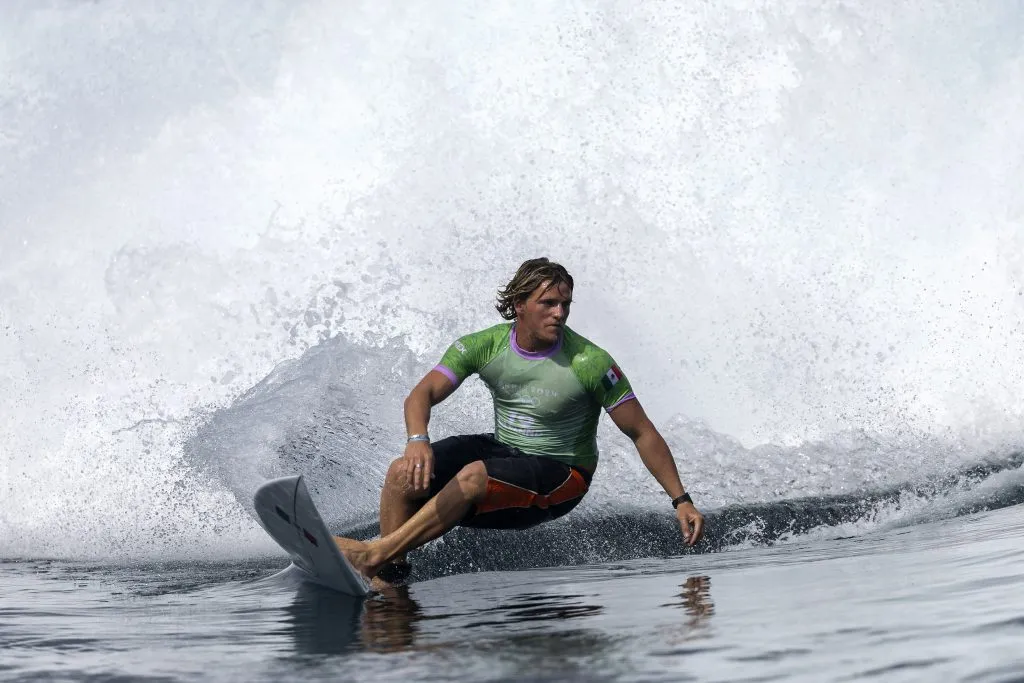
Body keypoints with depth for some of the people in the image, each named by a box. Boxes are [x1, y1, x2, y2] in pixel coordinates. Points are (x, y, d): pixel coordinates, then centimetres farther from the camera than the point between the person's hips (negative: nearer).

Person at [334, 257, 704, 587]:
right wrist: (418, 441, -39)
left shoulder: (590, 363, -20)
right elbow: (422, 394, -16)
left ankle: (375, 553, -27)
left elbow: (643, 433, -12)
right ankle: (386, 580, -4)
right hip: (501, 449, 5)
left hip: (560, 476, -5)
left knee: (473, 477, -33)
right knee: (404, 474, -15)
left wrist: (681, 499, -15)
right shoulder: (483, 346, -10)